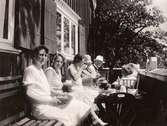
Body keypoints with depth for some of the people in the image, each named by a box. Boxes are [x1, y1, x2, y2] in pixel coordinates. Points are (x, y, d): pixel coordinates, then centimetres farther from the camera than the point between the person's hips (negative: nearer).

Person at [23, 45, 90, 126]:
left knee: (77, 106, -5)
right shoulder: (30, 70, -9)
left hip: (49, 103, 9)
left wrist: (57, 98, 3)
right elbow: (30, 92, -17)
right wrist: (50, 99, -15)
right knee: (66, 118, -27)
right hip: (40, 107, -9)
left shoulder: (41, 70, 20)